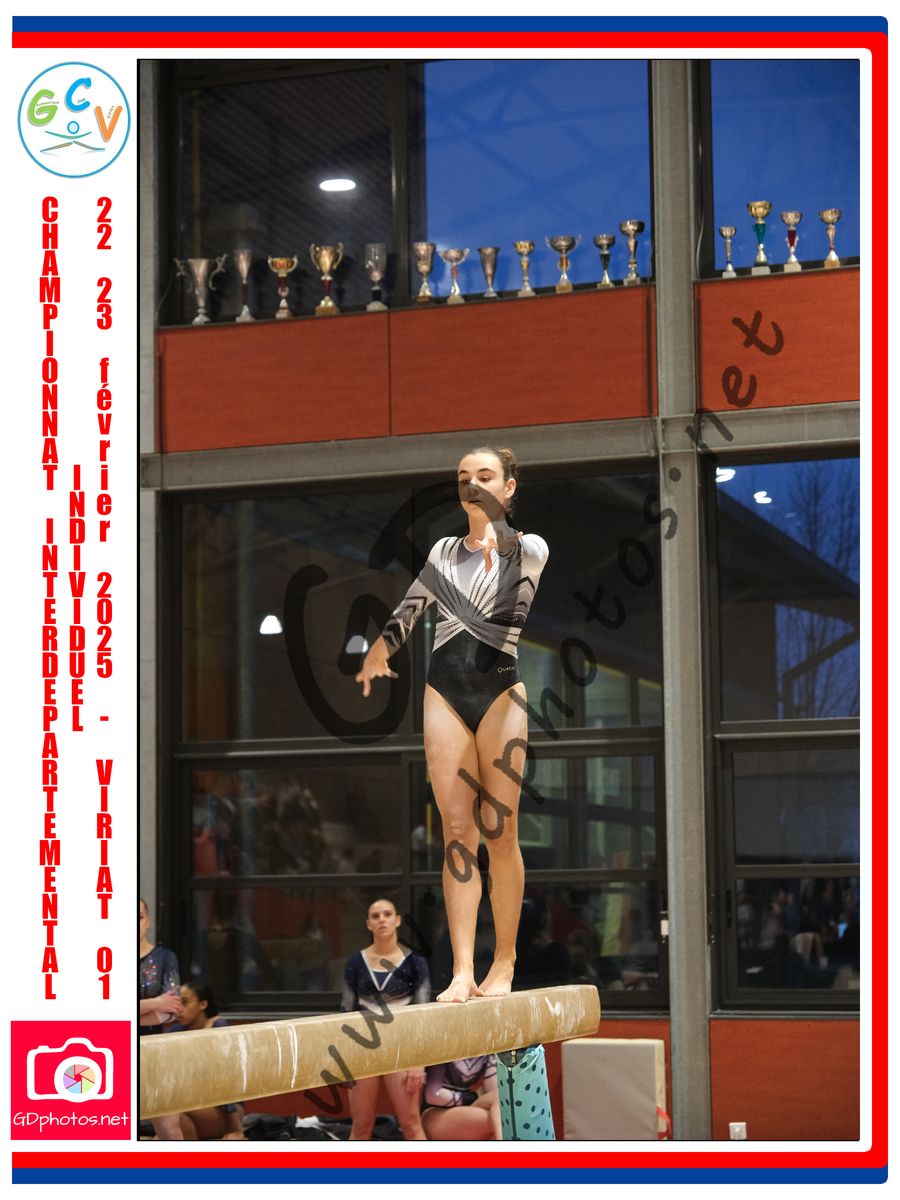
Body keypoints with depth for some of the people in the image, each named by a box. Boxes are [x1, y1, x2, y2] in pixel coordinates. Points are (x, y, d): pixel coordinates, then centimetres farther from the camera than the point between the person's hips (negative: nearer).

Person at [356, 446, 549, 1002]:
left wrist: (498, 531, -44)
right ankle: (463, 971, -9)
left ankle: (503, 963, 7)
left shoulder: (528, 549, 4)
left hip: (499, 688, -3)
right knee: (457, 830, -4)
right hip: (445, 689, 3)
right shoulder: (444, 551, 17)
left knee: (499, 830, -3)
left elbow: (521, 550, -19)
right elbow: (410, 607, 18)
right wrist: (382, 645, -5)